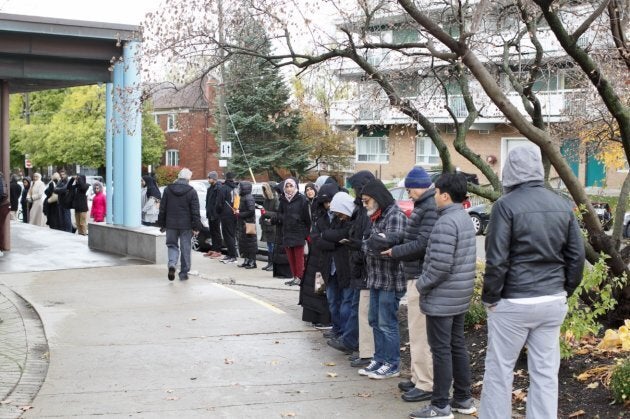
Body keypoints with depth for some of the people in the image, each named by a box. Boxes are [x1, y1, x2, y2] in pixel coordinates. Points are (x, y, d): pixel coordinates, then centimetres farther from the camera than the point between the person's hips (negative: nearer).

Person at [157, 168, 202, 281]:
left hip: (171, 225, 2)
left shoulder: (168, 190, 2)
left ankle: (172, 264, -13)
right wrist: (196, 227, -3)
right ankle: (184, 273, 10)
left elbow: (162, 209, 6)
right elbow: (195, 212, -7)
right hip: (186, 225, -2)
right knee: (185, 248, 7)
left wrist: (162, 224, 12)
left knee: (172, 245, 13)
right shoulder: (191, 191, -7)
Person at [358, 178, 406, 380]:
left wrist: (369, 243, -12)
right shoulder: (377, 216, 16)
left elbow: (392, 241, -26)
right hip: (376, 278, 9)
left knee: (387, 323, -3)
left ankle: (392, 365, 7)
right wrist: (371, 243, -4)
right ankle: (379, 359, 26)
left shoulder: (395, 215, -14)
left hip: (390, 280, -9)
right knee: (375, 320, 15)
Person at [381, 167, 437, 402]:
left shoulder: (431, 207, -17)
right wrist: (399, 250, 4)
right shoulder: (424, 205, 16)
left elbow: (423, 243, -23)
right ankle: (419, 378, 25)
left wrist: (395, 252, -11)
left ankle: (425, 385, 0)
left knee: (420, 332, -6)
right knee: (417, 330, 16)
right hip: (417, 275, 11)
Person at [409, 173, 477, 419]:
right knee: (457, 346, 15)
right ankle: (463, 399, 23)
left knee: (441, 350, -3)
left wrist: (422, 283, -10)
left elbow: (440, 264, -25)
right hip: (460, 296, 10)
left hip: (441, 298, -10)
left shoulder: (446, 222, -20)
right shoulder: (465, 219, 12)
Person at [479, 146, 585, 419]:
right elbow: (577, 256, 7)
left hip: (513, 303, -5)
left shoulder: (506, 205, -11)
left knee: (499, 369, 6)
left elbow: (497, 259, -13)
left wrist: (490, 297, -3)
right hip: (553, 302, 5)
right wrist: (565, 290, 16)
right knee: (545, 372, 9)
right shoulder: (562, 206, 6)